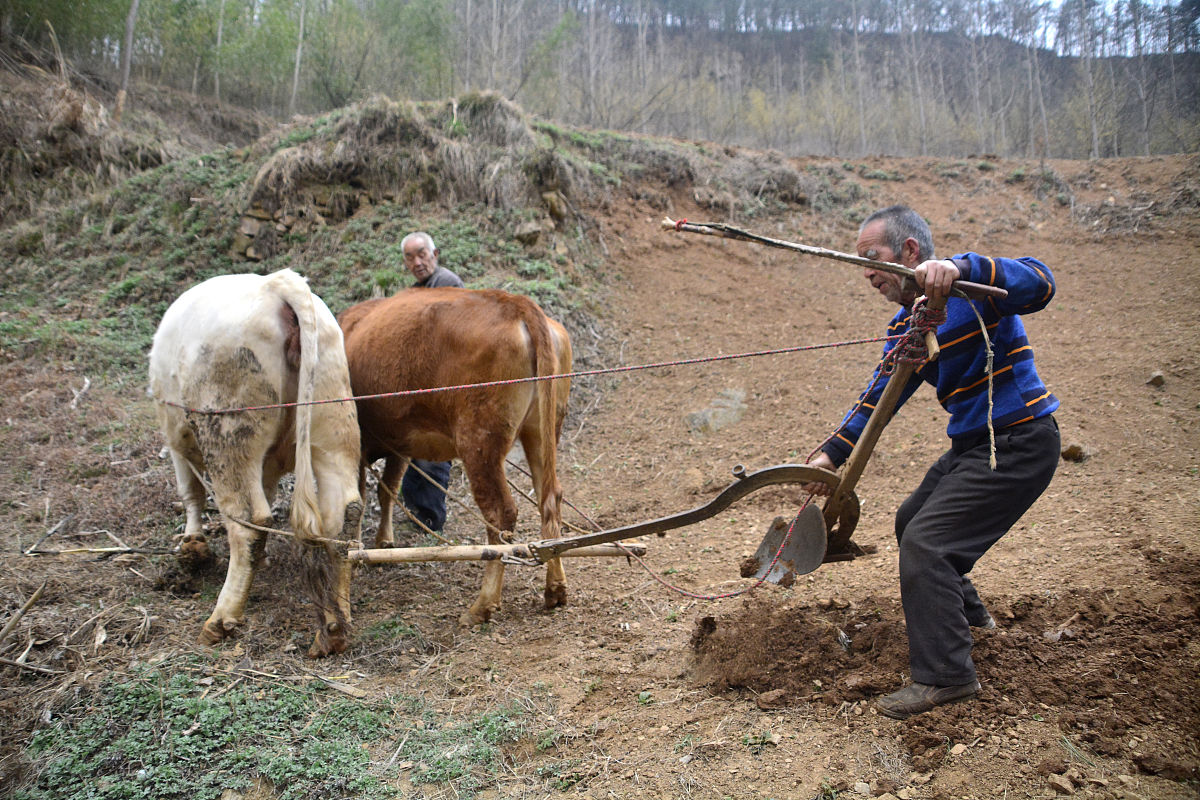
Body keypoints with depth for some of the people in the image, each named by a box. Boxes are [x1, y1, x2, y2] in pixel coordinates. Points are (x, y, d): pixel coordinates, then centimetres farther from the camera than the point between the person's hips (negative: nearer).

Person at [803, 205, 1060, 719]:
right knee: (912, 522, 24)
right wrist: (833, 453, 5)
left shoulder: (968, 289, -17)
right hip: (973, 445, 10)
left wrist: (960, 269, -52)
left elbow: (1039, 284, -36)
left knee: (926, 541, -17)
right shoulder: (905, 323, 10)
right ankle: (963, 612, 46)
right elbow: (881, 394, 13)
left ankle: (945, 674, -8)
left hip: (1018, 445, -10)